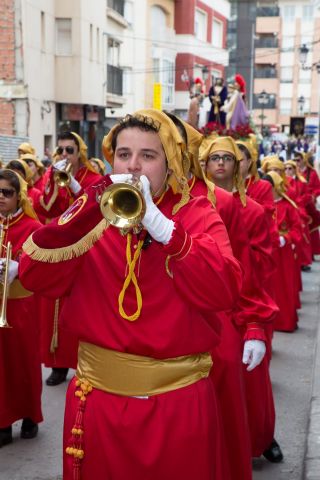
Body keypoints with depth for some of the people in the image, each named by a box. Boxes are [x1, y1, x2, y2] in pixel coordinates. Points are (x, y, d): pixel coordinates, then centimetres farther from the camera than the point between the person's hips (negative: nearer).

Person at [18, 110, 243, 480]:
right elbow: (35, 278, -10)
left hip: (179, 399, -1)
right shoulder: (95, 213, 3)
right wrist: (88, 211, -22)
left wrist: (157, 222, -22)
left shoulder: (196, 214, -2)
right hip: (98, 396, 2)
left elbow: (223, 292, -18)